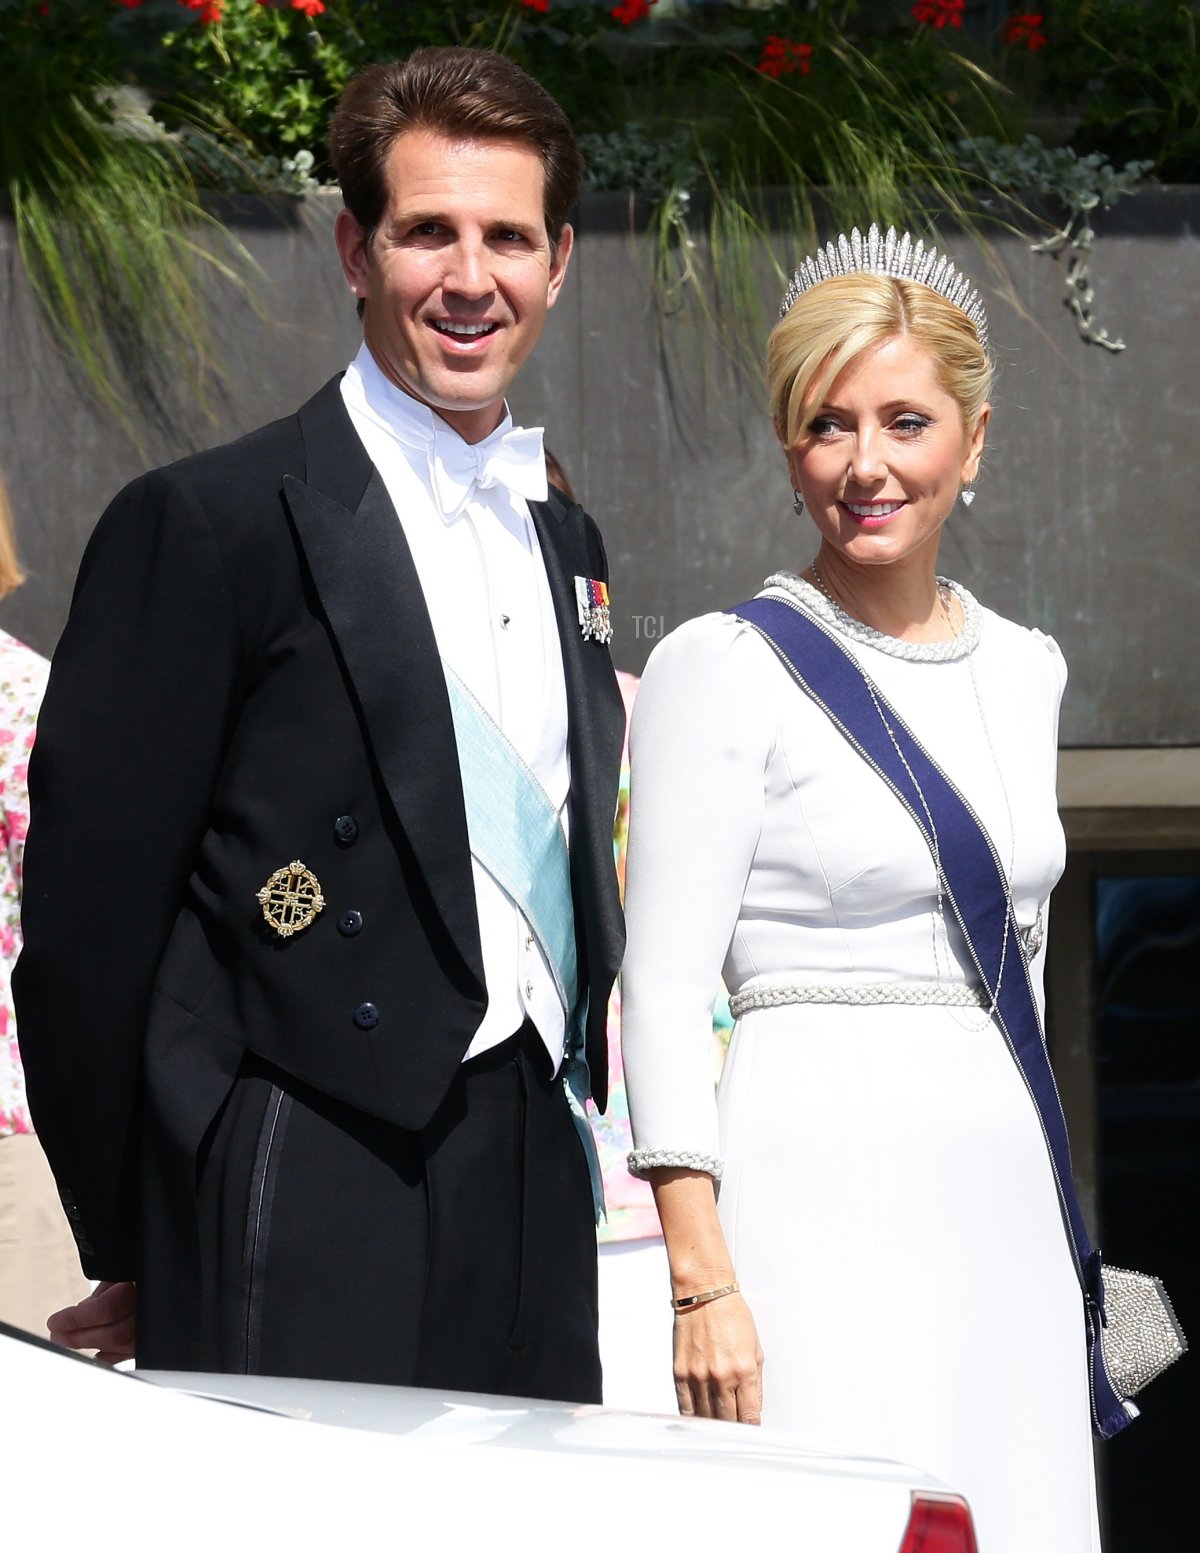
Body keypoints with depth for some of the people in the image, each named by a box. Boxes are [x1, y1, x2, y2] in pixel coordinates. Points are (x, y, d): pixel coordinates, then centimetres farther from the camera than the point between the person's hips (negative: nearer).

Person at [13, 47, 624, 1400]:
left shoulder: (564, 541, 18)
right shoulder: (206, 523, -5)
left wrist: (570, 1123, 15)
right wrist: (133, 1256, -4)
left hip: (533, 1217, 7)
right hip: (310, 1238, -7)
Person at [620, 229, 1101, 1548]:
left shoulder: (1023, 671, 13)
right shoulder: (723, 668, -5)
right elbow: (664, 993, -9)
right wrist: (702, 1281, -16)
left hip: (1002, 1193, 6)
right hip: (817, 1190, -6)